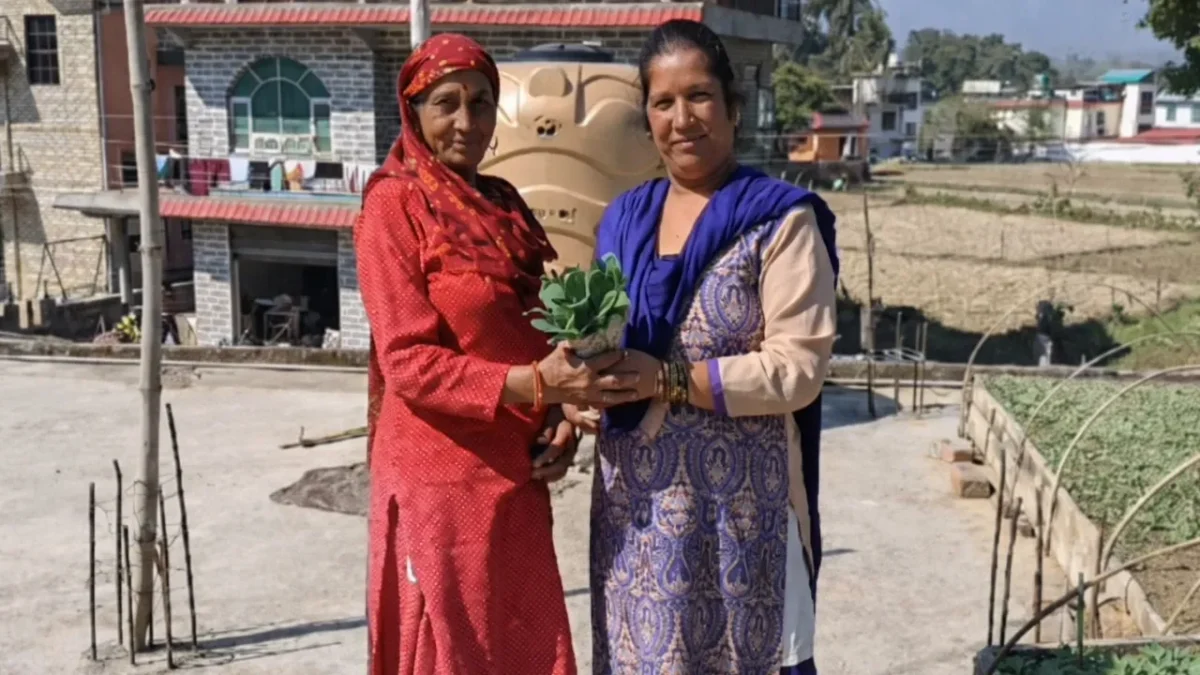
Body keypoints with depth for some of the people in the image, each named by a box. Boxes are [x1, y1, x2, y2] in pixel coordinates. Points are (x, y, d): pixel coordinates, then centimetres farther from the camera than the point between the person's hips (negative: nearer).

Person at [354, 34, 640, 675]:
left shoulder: (504, 204, 12)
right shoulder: (395, 205, -9)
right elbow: (407, 362, -16)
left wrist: (562, 411, -3)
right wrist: (532, 385, -27)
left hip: (515, 471, 7)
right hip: (440, 476, -7)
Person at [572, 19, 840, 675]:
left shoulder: (780, 220, -7)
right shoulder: (624, 218, 10)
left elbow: (798, 368, -13)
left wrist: (669, 380, -20)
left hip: (736, 498, -5)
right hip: (634, 497, 5)